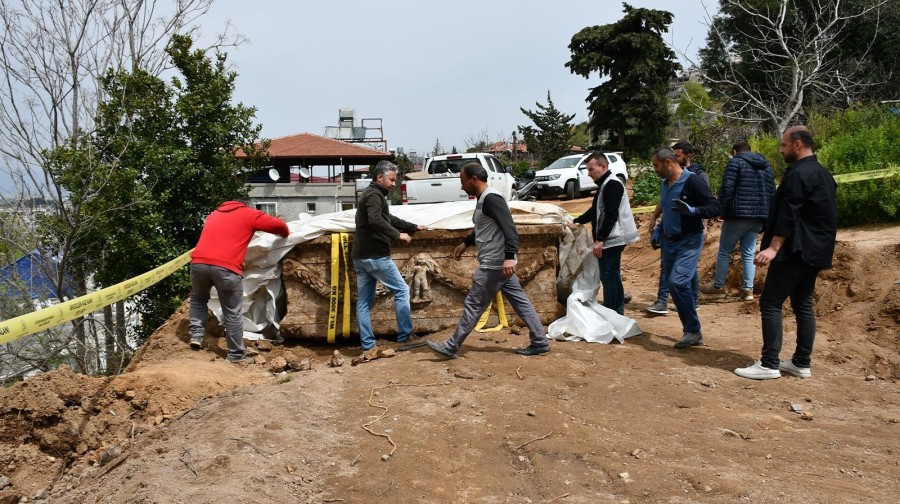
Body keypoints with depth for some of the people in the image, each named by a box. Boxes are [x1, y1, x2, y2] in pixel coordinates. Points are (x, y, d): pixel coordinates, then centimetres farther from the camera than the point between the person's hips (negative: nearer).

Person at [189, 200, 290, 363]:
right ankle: (236, 355, 13)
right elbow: (278, 225, 13)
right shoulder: (248, 214, 16)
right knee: (233, 313, 7)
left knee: (198, 298, 31)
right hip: (226, 267, -4)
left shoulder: (214, 214, 31)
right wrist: (285, 234, 34)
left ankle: (196, 334, 18)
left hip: (199, 262, 4)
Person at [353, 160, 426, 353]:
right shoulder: (374, 195, -11)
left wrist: (413, 227, 30)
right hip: (375, 256, -10)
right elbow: (376, 221, -30)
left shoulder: (371, 194, 21)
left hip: (361, 256, 10)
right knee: (402, 290, 2)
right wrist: (398, 235, -23)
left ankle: (367, 345, 11)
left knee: (364, 301, 8)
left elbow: (389, 219, 30)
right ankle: (405, 336, 7)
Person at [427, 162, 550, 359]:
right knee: (520, 302, 12)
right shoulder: (484, 199, 15)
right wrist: (465, 243, 35)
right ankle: (540, 343, 17)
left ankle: (451, 347, 7)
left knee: (473, 305, -2)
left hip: (494, 265, -10)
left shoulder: (491, 198, -18)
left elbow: (509, 228, -27)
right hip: (499, 264, 10)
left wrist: (509, 256, -36)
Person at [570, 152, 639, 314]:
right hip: (612, 240, 11)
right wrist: (576, 222, 23)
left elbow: (611, 216, -24)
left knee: (608, 278, -6)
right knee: (613, 277, 14)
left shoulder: (612, 184, -16)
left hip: (612, 240, -10)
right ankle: (617, 314, 21)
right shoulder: (605, 184, 17)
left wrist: (600, 239, -26)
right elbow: (596, 211, 27)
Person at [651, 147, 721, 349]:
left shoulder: (692, 182, -13)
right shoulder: (665, 184, 12)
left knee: (678, 281, -22)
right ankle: (692, 332, 18)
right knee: (674, 284, 7)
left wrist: (692, 210, -31)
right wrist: (659, 231, 20)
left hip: (689, 241, -8)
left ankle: (693, 331, -9)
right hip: (669, 241, 9)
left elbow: (716, 207, -17)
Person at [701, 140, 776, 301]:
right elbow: (771, 192, 16)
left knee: (724, 251, 5)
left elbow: (726, 189, -14)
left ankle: (718, 287, 12)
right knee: (749, 254, 10)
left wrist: (721, 210, -6)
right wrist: (766, 216, 18)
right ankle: (748, 289, 6)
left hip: (738, 215, -6)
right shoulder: (766, 166, 17)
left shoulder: (735, 162, -4)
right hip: (758, 217, 6)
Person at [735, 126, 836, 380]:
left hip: (795, 251, -10)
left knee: (770, 303, -8)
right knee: (803, 304, 13)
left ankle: (769, 364, -8)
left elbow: (787, 216, -22)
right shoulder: (822, 173, 16)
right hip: (815, 251, 10)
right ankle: (802, 363, 17)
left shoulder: (798, 174, -15)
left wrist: (773, 247, -25)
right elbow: (825, 215, 21)